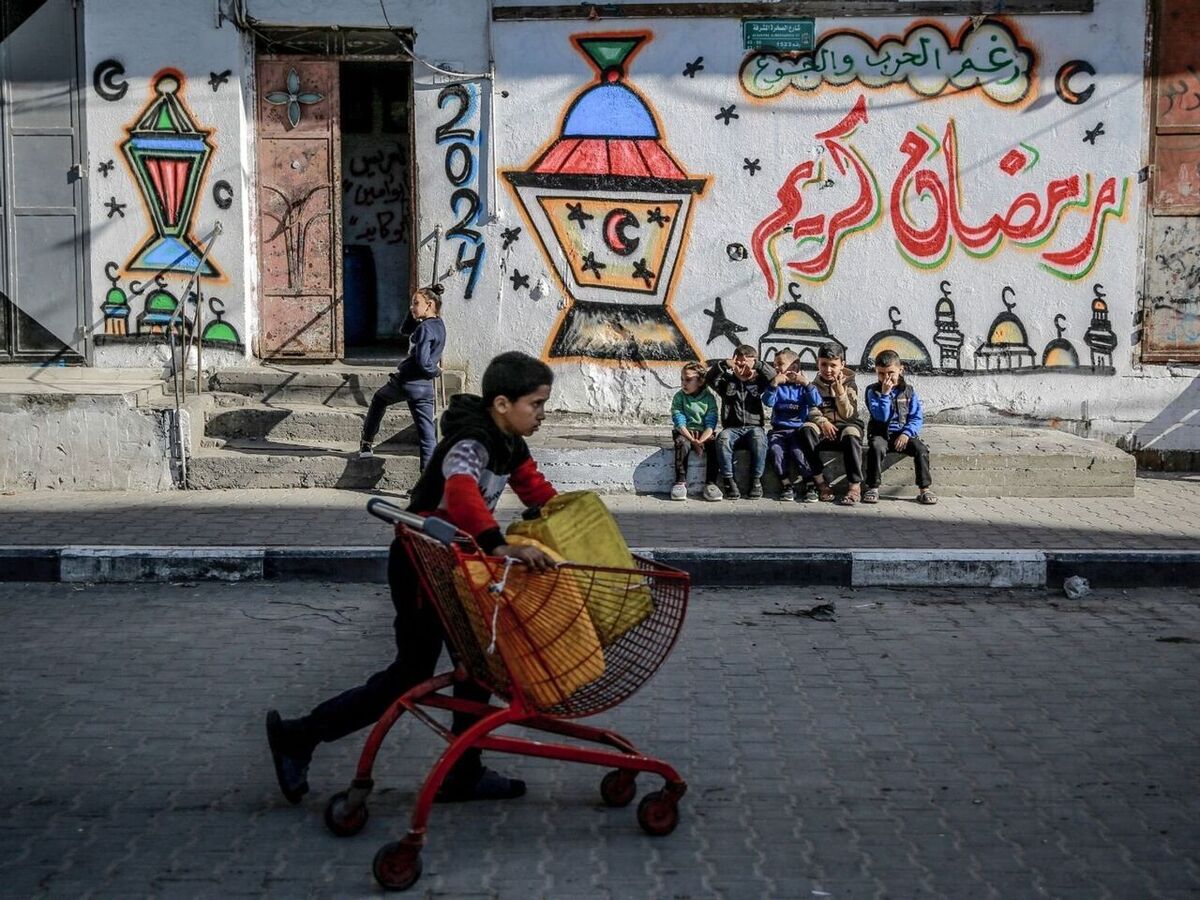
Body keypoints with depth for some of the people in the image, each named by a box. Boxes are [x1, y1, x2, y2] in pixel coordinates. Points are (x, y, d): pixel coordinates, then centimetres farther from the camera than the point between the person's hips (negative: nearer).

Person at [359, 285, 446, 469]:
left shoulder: (425, 328, -16)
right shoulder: (439, 325, 11)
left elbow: (423, 361, -25)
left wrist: (434, 370, -8)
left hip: (406, 382, -6)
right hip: (425, 387, 6)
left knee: (379, 399, 25)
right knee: (427, 432, 2)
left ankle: (366, 444, 34)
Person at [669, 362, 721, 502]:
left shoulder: (709, 398, 1)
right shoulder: (679, 397, 1)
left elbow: (710, 423, -6)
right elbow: (679, 422, -8)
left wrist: (700, 441, -24)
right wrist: (692, 440, -23)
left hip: (704, 433, 1)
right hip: (684, 433, -1)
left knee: (714, 445, -29)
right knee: (682, 444, -33)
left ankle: (710, 483, -23)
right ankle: (681, 482, -26)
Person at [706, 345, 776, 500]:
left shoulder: (758, 381, 14)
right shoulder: (727, 381, 13)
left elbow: (774, 378, -3)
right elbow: (709, 379, -5)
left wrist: (757, 364, -14)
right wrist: (724, 364, -19)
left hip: (753, 427, 0)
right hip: (732, 428, 0)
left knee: (759, 438, -36)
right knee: (723, 438, -34)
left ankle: (756, 480, -24)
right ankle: (728, 480, -25)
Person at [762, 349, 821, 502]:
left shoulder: (802, 386, 9)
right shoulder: (776, 386, 13)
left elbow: (816, 402, -7)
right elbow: (768, 401, -6)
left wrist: (806, 383, -16)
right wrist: (774, 384, -18)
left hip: (799, 429, -2)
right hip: (779, 430, 2)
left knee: (798, 451, -30)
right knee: (776, 450, -29)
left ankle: (810, 487, -19)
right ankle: (786, 486, -19)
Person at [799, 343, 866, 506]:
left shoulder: (849, 385, 6)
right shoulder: (815, 385, 11)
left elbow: (848, 415, -4)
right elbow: (812, 411, 0)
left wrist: (841, 393, -17)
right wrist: (823, 422, -20)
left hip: (846, 425, -2)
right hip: (823, 427, 2)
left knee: (851, 435, -40)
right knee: (806, 430, -33)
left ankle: (855, 486, -35)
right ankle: (820, 481, -31)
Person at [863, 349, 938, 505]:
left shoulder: (908, 391, 7)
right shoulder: (873, 391, 1)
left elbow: (917, 417, 1)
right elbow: (881, 417, -13)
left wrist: (906, 434, -15)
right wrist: (885, 394, -19)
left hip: (903, 434, 2)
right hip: (881, 434, -2)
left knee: (921, 449, -25)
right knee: (876, 447, -35)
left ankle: (924, 489, -16)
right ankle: (873, 488, -27)